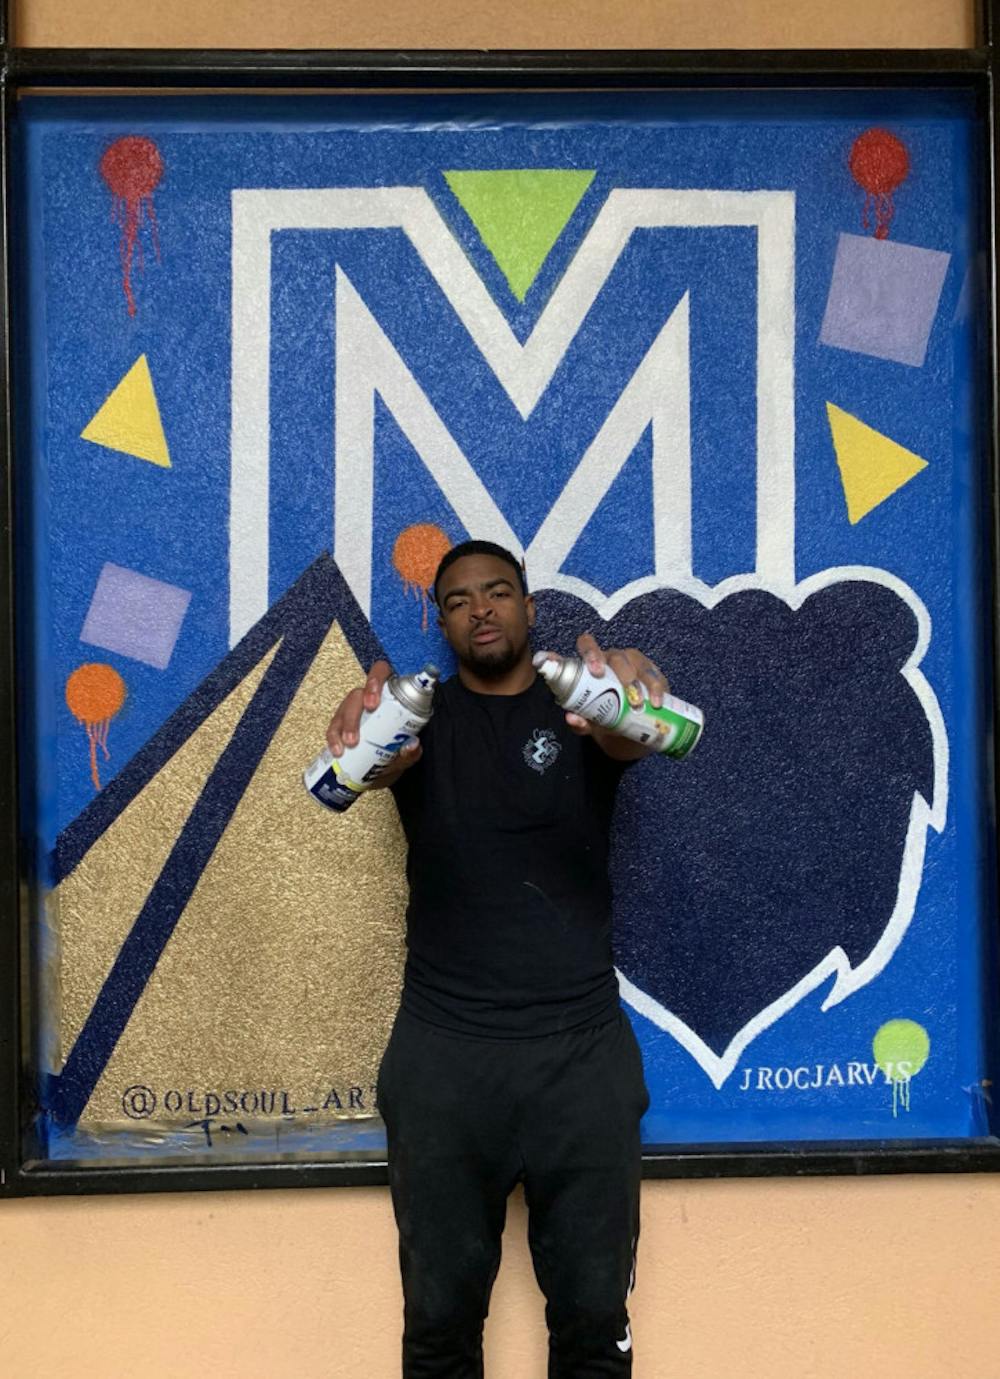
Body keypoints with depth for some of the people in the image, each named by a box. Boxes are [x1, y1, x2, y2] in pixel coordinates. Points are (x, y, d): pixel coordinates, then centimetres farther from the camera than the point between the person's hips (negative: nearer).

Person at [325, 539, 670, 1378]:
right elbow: (386, 754, -16)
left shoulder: (577, 708, 5)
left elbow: (626, 739, -17)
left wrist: (631, 689, -41)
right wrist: (364, 737, -41)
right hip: (443, 1055, 0)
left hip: (583, 1050, 0)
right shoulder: (426, 715, 7)